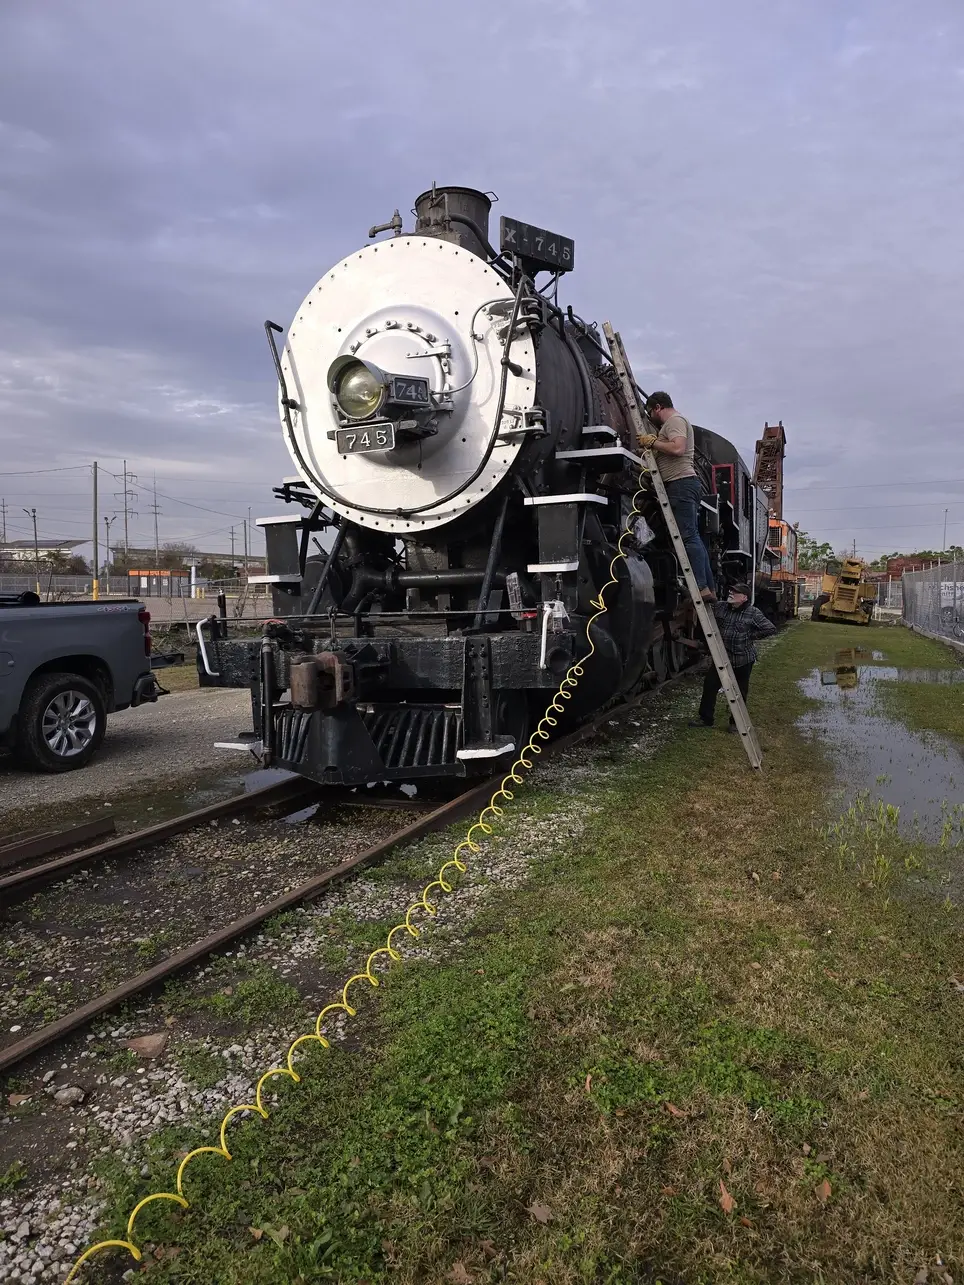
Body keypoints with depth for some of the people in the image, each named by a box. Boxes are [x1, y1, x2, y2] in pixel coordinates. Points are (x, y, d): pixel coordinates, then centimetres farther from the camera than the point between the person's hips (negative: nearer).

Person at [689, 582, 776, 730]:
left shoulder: (753, 613, -13)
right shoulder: (720, 607, -1)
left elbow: (771, 629, -8)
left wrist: (751, 635, -9)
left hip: (743, 660, -4)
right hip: (722, 657, 4)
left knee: (740, 692, 9)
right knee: (710, 685, 4)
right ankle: (706, 718, 19)